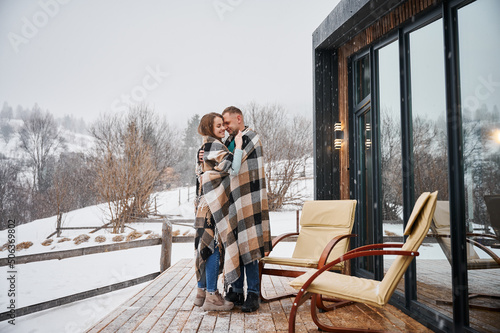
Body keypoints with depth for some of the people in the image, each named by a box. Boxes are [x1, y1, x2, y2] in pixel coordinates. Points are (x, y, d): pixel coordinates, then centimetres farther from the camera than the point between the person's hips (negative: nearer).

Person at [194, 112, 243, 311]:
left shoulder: (204, 147, 17)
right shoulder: (215, 147, -14)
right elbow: (233, 169, -25)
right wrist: (238, 146, -18)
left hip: (205, 204, 10)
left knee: (205, 247, 14)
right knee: (214, 247, -5)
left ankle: (202, 291, 24)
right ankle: (211, 296, 3)